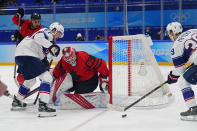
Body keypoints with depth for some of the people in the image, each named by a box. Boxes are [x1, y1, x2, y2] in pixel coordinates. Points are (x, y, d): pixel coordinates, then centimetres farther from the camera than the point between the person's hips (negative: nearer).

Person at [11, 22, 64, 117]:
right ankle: (42, 107, -23)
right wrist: (51, 46, -25)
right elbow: (38, 37, -22)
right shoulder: (48, 32, 1)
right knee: (47, 78, -13)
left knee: (30, 80, 31)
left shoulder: (46, 35, 30)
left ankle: (16, 102, 45)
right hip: (27, 55, -11)